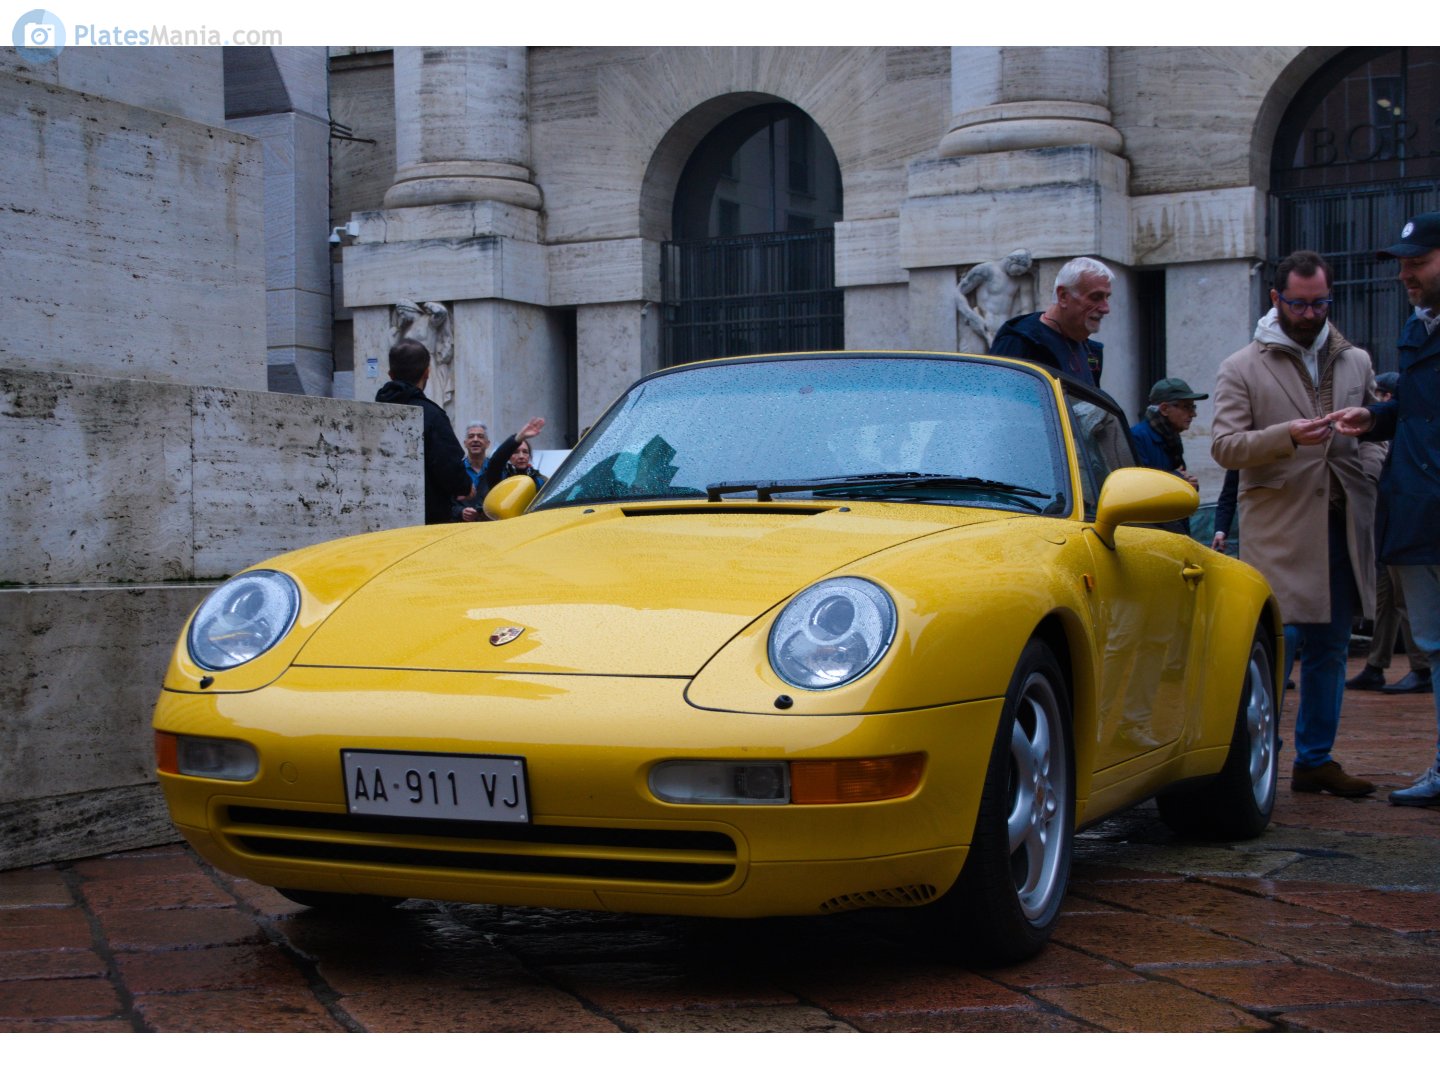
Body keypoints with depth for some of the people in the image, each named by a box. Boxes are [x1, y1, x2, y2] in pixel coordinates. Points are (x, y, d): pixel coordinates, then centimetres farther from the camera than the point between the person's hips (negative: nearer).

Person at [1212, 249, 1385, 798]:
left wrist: (1369, 474, 2)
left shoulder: (1356, 362, 16)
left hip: (1341, 525, 5)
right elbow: (1224, 445, -6)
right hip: (1278, 530, -4)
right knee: (1279, 640, -10)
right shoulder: (1241, 369, 3)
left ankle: (1315, 759, 16)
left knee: (1329, 648, 8)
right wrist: (1287, 436, -21)